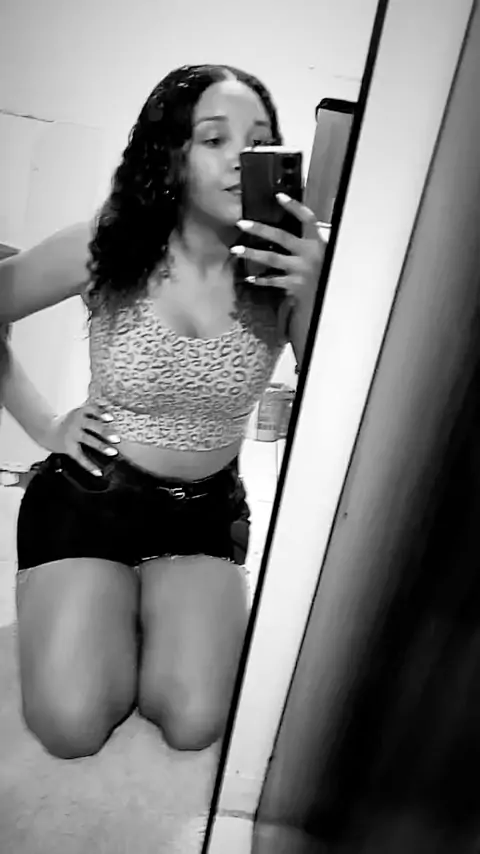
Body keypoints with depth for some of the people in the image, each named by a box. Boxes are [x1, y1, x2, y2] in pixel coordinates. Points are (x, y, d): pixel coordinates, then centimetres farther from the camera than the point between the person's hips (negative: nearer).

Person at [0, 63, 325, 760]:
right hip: (88, 493, 0)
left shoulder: (282, 272, -10)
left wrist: (316, 293, -29)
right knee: (71, 727, -7)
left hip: (207, 510, 1)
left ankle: (153, 616, 22)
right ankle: (106, 613, 24)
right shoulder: (106, 248, -12)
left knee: (193, 724, -9)